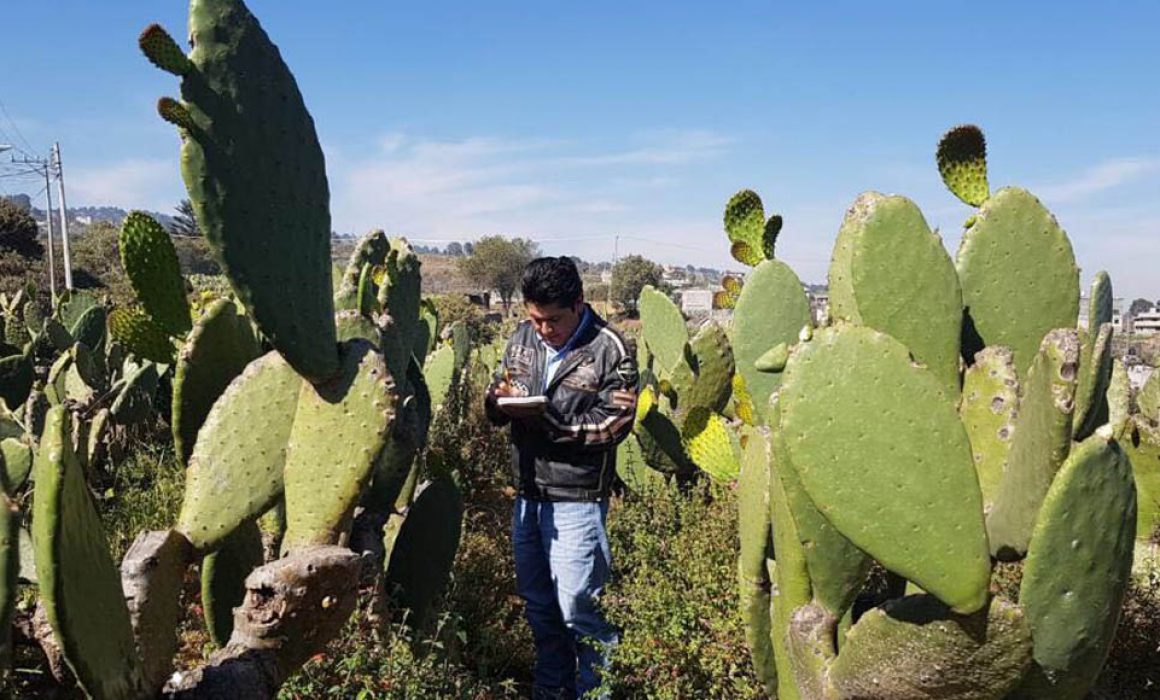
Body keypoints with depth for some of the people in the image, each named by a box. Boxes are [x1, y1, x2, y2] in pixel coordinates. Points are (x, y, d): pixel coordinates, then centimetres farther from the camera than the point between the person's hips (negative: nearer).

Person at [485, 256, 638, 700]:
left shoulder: (609, 350, -11)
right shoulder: (523, 337, 6)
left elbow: (614, 424, -15)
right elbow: (496, 404, 13)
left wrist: (548, 422, -22)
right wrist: (498, 400, -11)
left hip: (577, 498, -6)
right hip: (527, 492, 6)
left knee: (578, 606, -2)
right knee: (537, 601, 18)